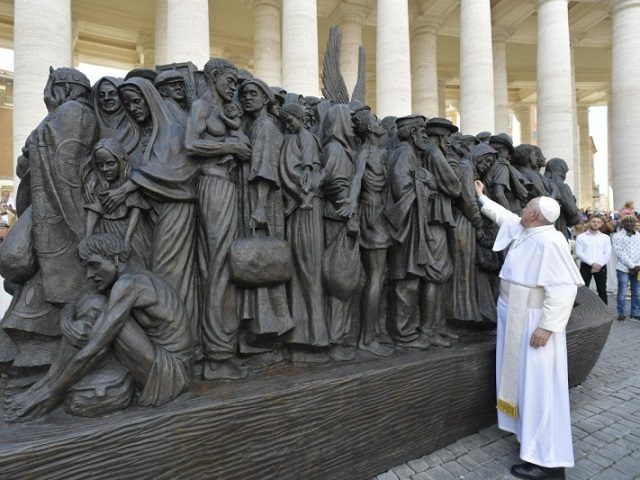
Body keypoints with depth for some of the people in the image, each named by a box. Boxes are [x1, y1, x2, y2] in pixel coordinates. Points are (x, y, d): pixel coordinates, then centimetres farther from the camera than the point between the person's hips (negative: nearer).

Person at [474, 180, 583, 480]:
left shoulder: (549, 242, -20)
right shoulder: (523, 231, 6)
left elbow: (564, 288, -24)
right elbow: (503, 215, 26)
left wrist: (546, 326, -25)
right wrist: (482, 197, 36)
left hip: (534, 323, -9)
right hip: (516, 320, 9)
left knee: (539, 386, -3)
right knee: (523, 380, 17)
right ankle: (529, 433, 32)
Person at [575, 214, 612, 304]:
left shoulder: (605, 237, 11)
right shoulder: (581, 237, 4)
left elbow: (608, 253, 2)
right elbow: (579, 253, -6)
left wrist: (599, 265, -11)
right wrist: (592, 263, -15)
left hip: (601, 267, 2)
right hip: (586, 266, -2)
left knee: (602, 291, 7)